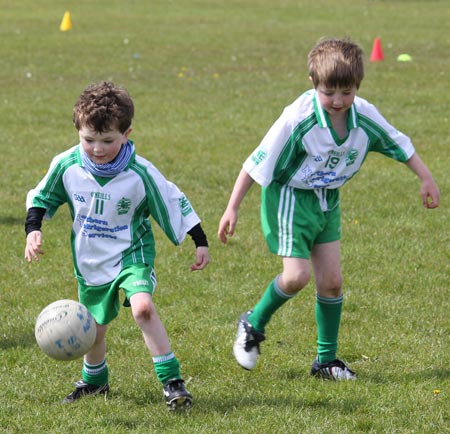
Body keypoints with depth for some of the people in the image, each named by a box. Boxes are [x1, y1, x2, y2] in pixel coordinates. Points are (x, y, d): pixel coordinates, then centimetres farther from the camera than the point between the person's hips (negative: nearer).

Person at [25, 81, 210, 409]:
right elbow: (41, 198, 3)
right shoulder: (66, 166, -14)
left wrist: (201, 243, -5)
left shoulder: (140, 174, -21)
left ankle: (171, 380, -21)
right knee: (94, 328, 16)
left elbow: (175, 203, -9)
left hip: (132, 253, -3)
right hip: (90, 261, 3)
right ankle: (94, 380, 46)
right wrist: (33, 231, -11)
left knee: (142, 306, -29)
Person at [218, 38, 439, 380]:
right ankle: (253, 325, 13)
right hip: (290, 197, -5)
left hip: (327, 201, 5)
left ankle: (327, 360, 17)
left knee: (332, 280, 4)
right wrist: (233, 208, -17)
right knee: (297, 276, -15)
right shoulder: (298, 119, -28)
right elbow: (257, 163, -20)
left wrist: (427, 180, 7)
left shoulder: (364, 116, -13)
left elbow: (398, 144, 6)